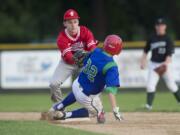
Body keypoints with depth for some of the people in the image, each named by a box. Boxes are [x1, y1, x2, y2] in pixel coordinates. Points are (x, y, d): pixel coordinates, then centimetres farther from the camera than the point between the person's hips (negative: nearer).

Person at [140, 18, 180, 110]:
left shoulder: (168, 39, -6)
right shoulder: (152, 39, 7)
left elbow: (169, 54, -14)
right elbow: (146, 51, 16)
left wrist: (166, 63, -30)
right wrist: (143, 62, 6)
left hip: (165, 65, -3)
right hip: (154, 65, 3)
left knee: (171, 85, 5)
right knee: (150, 85, -9)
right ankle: (149, 105, -9)